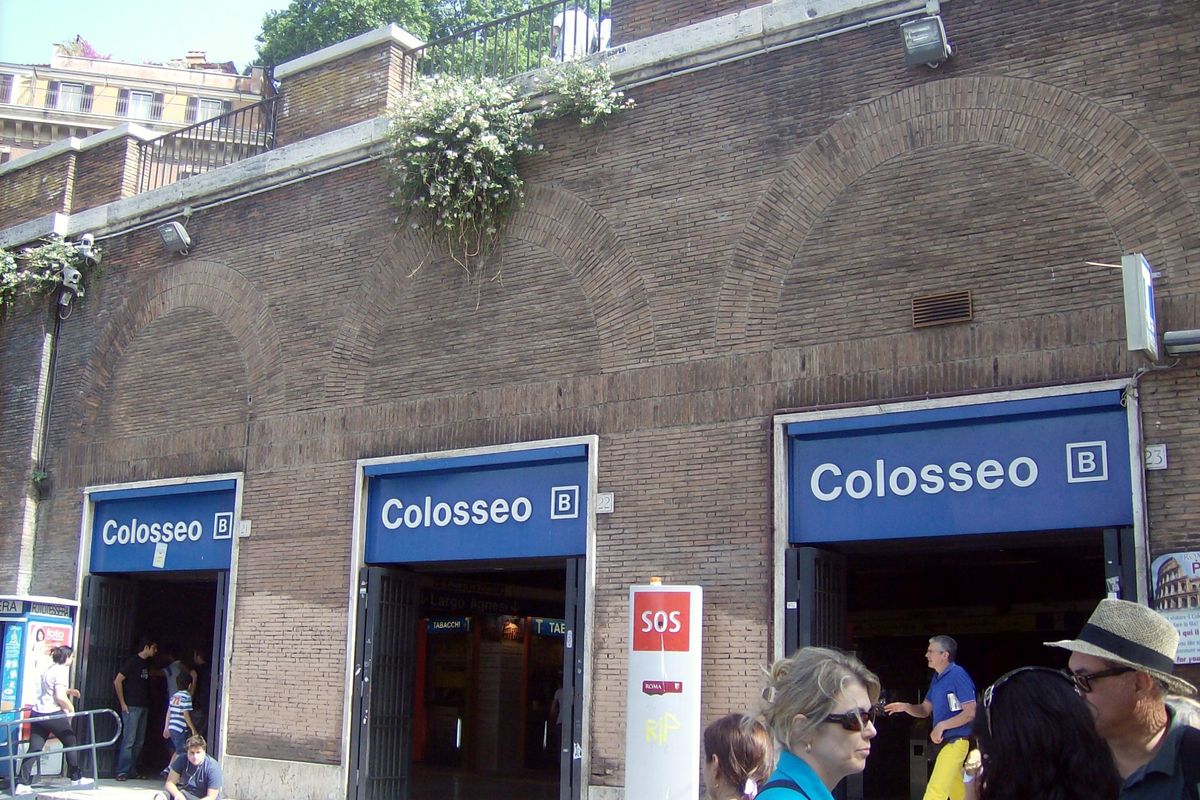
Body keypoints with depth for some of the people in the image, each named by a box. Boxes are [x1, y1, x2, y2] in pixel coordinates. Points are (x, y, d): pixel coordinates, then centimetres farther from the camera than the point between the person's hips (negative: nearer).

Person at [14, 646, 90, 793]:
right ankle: (76, 778, 19)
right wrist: (71, 709, -4)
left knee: (34, 749, 5)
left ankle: (22, 784, -3)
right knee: (70, 742, 10)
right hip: (53, 714, -8)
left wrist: (69, 691, 19)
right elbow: (60, 697, -18)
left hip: (37, 713, 8)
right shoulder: (61, 670, -12)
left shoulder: (49, 669, 15)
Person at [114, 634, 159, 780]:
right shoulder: (132, 661, -8)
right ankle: (122, 772, -5)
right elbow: (117, 681, -11)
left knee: (139, 742, 9)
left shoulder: (147, 663, 14)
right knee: (129, 740, -9)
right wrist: (123, 704, -12)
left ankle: (132, 771, 15)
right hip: (131, 707, -8)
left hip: (143, 707, 8)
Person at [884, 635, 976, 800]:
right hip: (944, 742, 9)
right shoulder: (937, 677, 12)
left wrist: (941, 726, -18)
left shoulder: (958, 675, -15)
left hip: (955, 741, -9)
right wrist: (905, 707, -4)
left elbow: (971, 712, -19)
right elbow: (925, 710, 16)